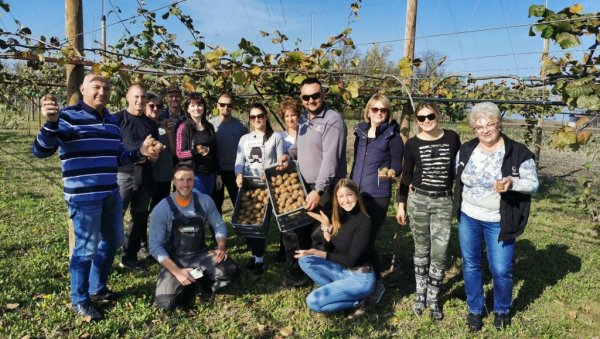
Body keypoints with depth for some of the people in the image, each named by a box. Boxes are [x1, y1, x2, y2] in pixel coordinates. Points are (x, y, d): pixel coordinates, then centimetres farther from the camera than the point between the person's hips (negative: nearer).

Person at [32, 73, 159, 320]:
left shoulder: (111, 121, 12)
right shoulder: (69, 117, -9)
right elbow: (41, 151, -16)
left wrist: (139, 153, 2)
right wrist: (51, 123, -33)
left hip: (111, 194, 8)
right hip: (84, 196, -8)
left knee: (112, 241, 17)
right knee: (87, 247, -1)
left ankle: (97, 289, 37)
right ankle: (79, 301, 20)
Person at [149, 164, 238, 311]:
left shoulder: (205, 201, -6)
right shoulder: (161, 209, -13)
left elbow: (219, 225, 5)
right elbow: (155, 246, -13)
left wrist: (221, 247, -15)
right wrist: (177, 271, -22)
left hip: (201, 255, 2)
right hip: (174, 259, -2)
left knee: (230, 270, -26)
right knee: (166, 303, -23)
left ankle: (198, 284, 4)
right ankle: (185, 287, 11)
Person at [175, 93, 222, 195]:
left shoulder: (209, 127, 9)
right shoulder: (183, 128, -5)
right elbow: (180, 153, -9)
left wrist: (218, 174, 11)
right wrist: (196, 151, -26)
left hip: (210, 175, 5)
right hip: (194, 175, -5)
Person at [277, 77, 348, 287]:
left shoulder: (333, 120, -14)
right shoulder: (304, 119, 13)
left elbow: (330, 159, -23)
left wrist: (318, 190, -28)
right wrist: (289, 154, 4)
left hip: (326, 189, -8)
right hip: (303, 186, 8)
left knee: (320, 236, -1)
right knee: (293, 230, 13)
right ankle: (298, 273, 30)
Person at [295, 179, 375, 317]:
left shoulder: (364, 222, -19)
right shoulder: (338, 217, 2)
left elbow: (351, 259, -19)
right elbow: (329, 250, 1)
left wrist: (318, 253, -19)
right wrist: (326, 226, -12)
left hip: (360, 277, -8)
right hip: (343, 270, 8)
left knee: (313, 301, -18)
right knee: (305, 260, -6)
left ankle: (356, 300, -1)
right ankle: (339, 291, -3)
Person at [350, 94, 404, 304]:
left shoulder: (393, 136, -5)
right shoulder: (360, 132, 9)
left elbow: (397, 168, -5)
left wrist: (390, 172, -28)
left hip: (377, 196, -5)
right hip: (356, 193, 5)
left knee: (367, 240, -5)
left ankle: (377, 283, 17)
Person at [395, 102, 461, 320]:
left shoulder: (452, 138, -1)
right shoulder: (412, 144, -3)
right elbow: (406, 176, 4)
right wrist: (401, 204, 3)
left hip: (444, 202, 0)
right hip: (418, 200, 0)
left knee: (439, 253, 0)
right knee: (421, 250, 10)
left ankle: (433, 299, 17)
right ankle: (420, 294, 26)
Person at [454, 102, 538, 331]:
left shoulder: (518, 153, -11)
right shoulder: (466, 150, 0)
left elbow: (533, 184, -9)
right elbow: (457, 177, 13)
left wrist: (512, 182, -28)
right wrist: (457, 206, 6)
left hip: (499, 222, -3)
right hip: (468, 218, 3)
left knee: (501, 269, 4)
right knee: (470, 265, 12)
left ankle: (502, 311, 31)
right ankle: (475, 309, 31)